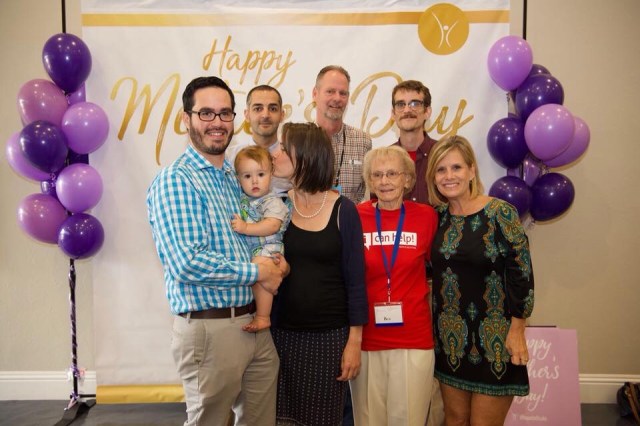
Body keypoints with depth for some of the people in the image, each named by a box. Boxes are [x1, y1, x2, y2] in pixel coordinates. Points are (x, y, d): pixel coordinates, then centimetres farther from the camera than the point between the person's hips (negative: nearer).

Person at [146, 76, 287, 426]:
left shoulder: (238, 179, 12)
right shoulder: (175, 180, -13)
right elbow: (187, 263, -23)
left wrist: (278, 261, -2)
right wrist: (258, 272, -14)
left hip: (256, 323, 7)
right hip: (210, 328, -7)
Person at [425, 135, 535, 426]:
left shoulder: (500, 213, -13)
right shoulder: (437, 216, 2)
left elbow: (521, 273, -11)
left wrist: (516, 331, -11)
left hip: (494, 338, -4)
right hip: (450, 336, 5)